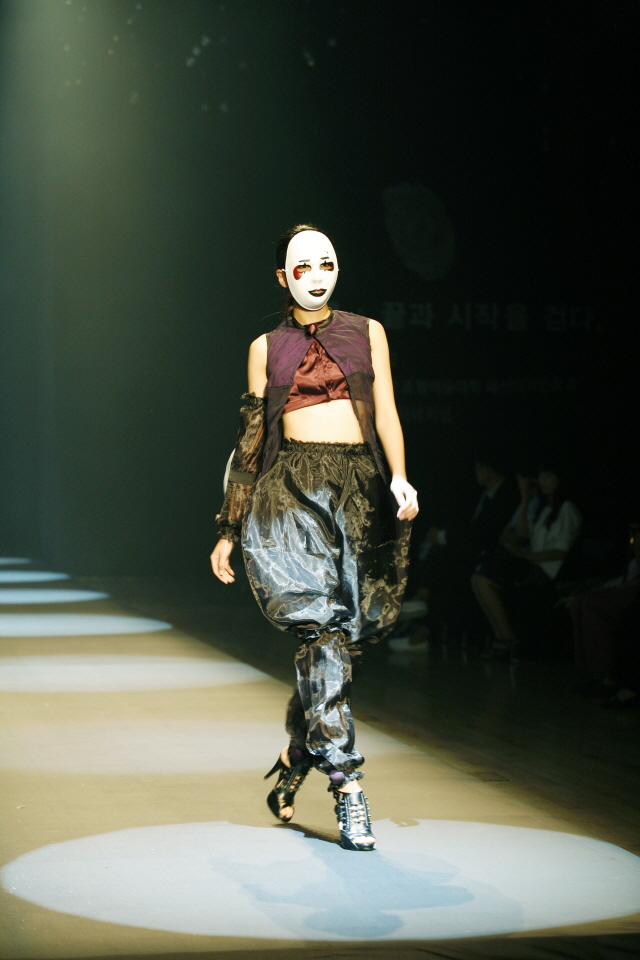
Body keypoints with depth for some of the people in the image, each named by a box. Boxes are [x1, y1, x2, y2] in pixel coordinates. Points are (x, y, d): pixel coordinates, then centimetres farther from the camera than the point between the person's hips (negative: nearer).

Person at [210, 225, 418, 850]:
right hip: (292, 491, -2)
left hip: (359, 489, 2)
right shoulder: (266, 348, 13)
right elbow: (251, 440, 13)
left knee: (343, 635, 0)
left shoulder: (367, 332, 15)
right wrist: (229, 531, 11)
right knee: (323, 630, -17)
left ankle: (295, 758, 22)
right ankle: (347, 786, -20)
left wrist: (400, 477, -11)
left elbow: (385, 412, 7)